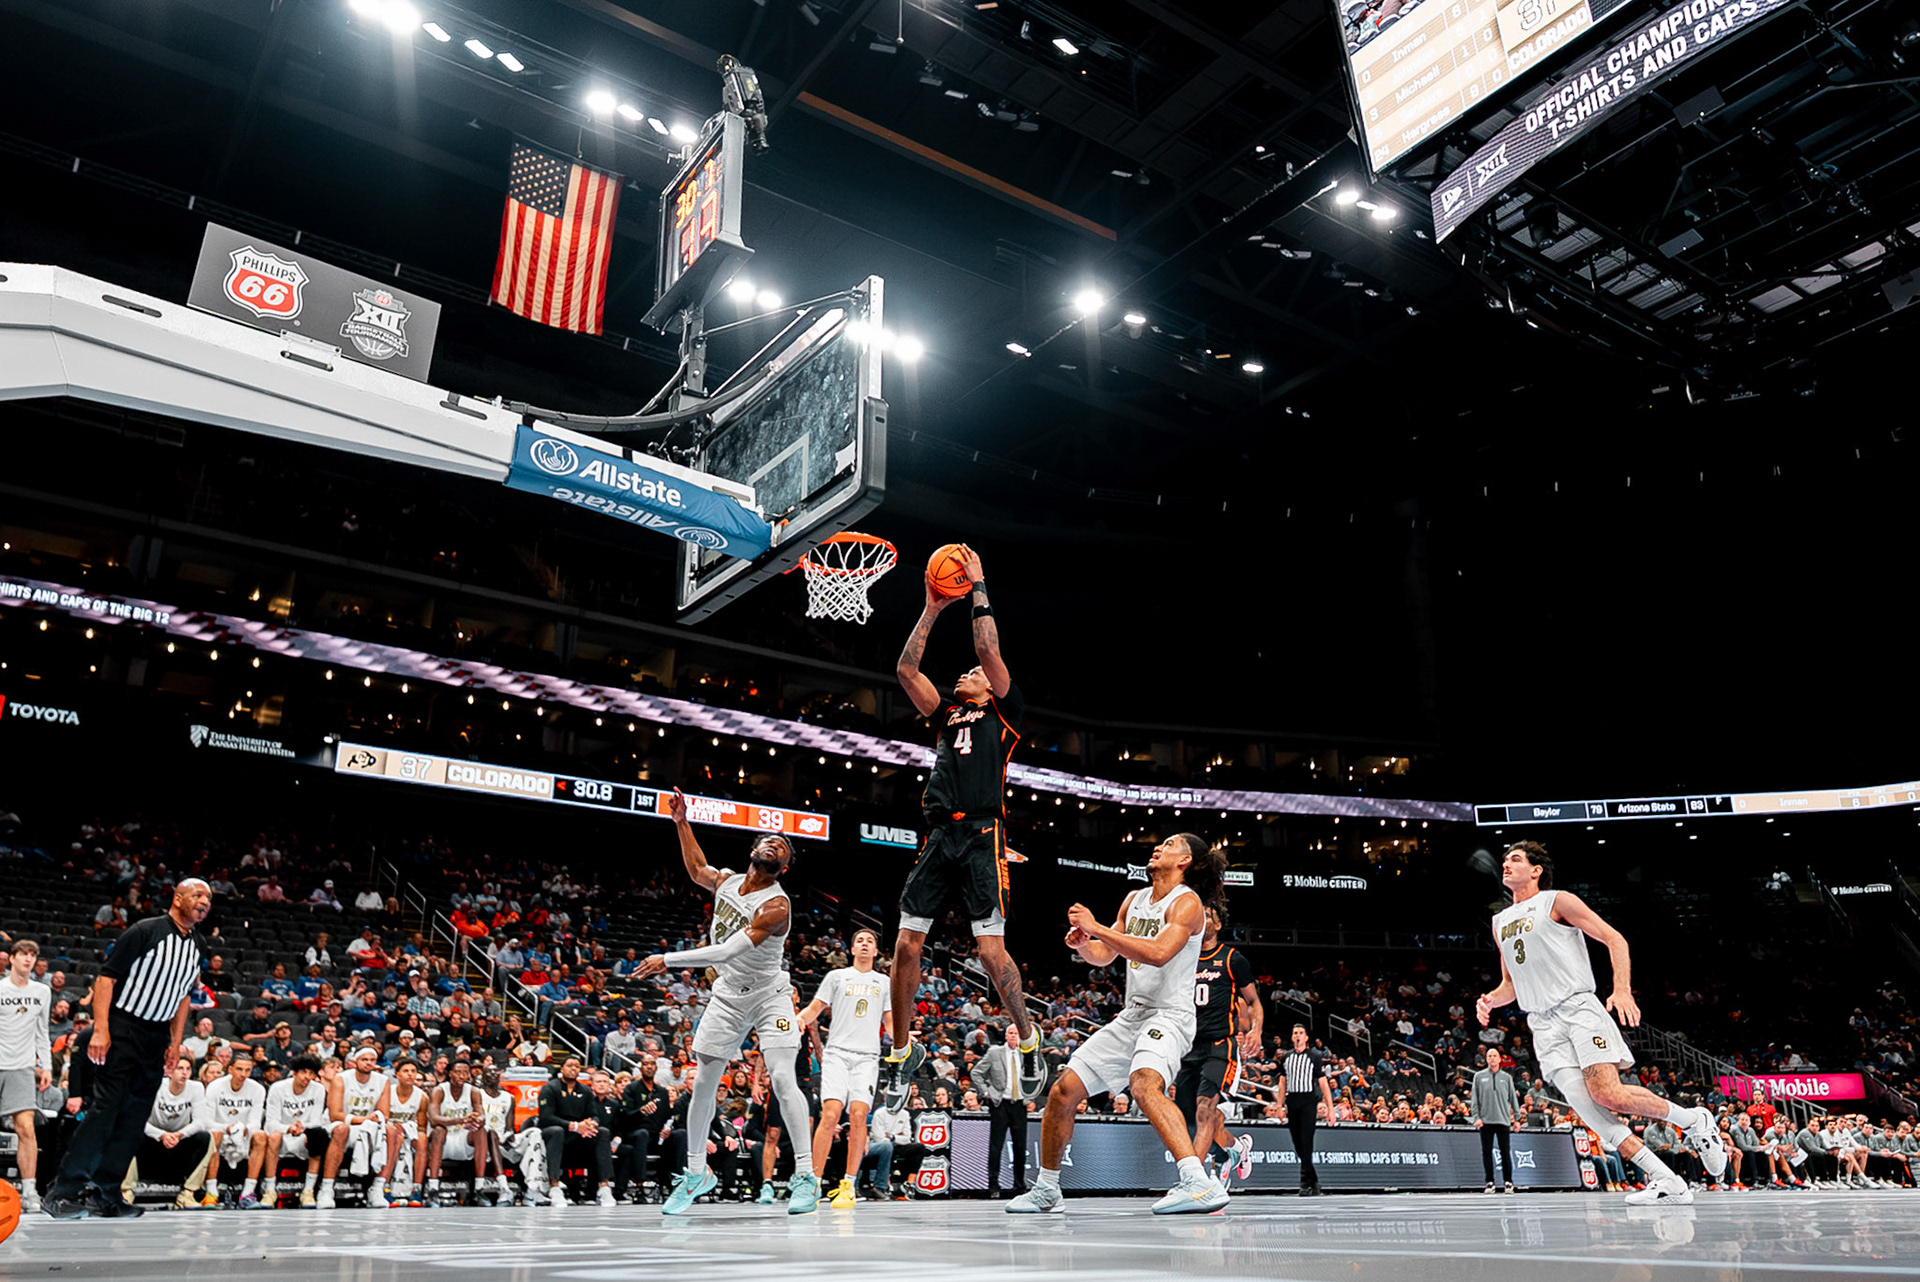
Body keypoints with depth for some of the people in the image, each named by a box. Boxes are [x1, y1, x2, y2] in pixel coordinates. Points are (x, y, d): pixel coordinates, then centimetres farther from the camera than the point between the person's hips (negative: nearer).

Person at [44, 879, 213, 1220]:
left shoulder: (198, 947, 10)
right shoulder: (146, 930, -11)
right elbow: (106, 977, -12)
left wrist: (176, 1041, 14)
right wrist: (100, 1030, -19)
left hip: (156, 1039, 7)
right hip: (122, 1031, -7)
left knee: (134, 1118, 5)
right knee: (104, 1108, -11)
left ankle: (100, 1192, 11)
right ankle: (62, 1191, -4)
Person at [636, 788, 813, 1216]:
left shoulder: (776, 906, -24)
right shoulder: (726, 880, -2)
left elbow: (727, 952, -31)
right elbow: (697, 869, 23)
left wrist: (668, 960, -27)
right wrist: (681, 822, 17)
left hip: (768, 995, -6)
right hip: (727, 996, 6)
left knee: (783, 1078, -18)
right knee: (702, 1084, 6)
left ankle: (805, 1176, -10)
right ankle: (696, 1172, 22)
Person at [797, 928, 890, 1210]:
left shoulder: (884, 982, 20)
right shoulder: (837, 976, 15)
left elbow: (890, 1020, 19)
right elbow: (815, 1008, 11)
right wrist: (799, 1018, -11)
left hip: (867, 1056, 1)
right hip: (837, 1052, -1)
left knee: (858, 1117, -12)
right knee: (830, 1114, -17)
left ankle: (848, 1186, -4)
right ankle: (814, 1182, -11)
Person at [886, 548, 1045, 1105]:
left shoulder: (1003, 710, 11)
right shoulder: (945, 712, 23)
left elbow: (988, 651, -1)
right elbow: (906, 669, 14)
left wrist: (979, 591, 4)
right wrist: (933, 609, 14)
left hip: (981, 838, -5)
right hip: (939, 838, 5)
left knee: (991, 951, -8)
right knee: (906, 944, 2)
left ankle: (1029, 1042, 12)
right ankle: (902, 1050, 17)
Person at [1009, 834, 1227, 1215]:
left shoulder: (1187, 902, -10)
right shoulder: (1134, 899, 14)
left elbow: (1159, 952, -27)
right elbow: (1104, 956, 21)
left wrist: (1097, 928, -25)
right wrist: (1083, 942, -2)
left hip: (1169, 1015, -8)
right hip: (1131, 1015, 8)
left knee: (1145, 1082, -37)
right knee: (1063, 1091, 5)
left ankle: (1199, 1183, -42)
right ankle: (1046, 1191, 21)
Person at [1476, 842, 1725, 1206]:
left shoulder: (1557, 901, 3)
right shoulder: (1500, 922, 20)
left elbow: (1614, 939, 0)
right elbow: (1511, 984, 26)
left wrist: (1623, 990, -15)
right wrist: (1490, 1000, 3)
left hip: (1578, 1008, -5)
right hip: (1542, 1023, 5)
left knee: (1608, 1095, -20)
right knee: (1582, 1102, -14)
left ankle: (1694, 1120, 7)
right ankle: (1665, 1182, -9)